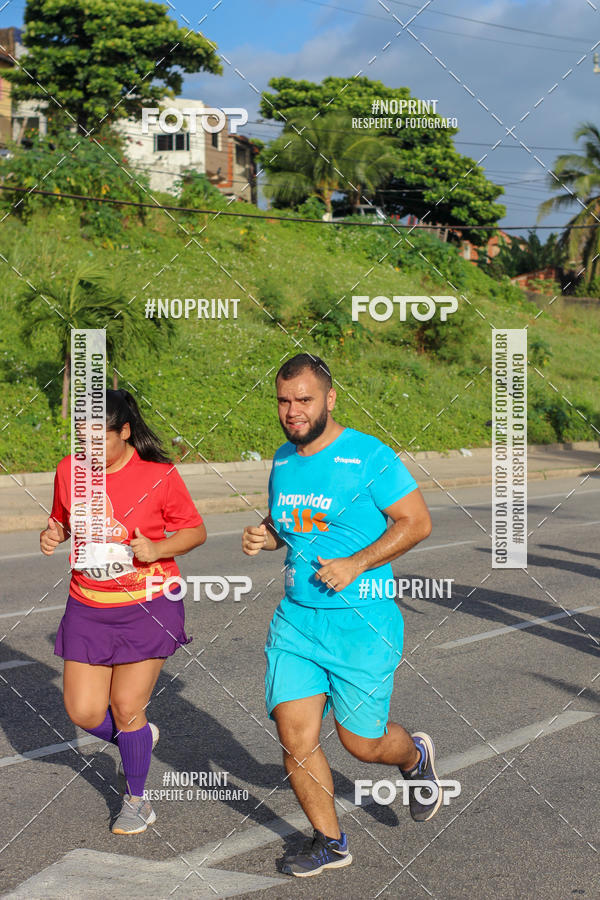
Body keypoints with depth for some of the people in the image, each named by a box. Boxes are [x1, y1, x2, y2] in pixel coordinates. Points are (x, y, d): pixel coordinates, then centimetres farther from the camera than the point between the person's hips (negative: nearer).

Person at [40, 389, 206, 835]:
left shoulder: (159, 475, -12)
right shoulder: (69, 470, -1)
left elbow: (195, 530, -3)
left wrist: (158, 548, -21)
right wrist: (54, 533, -7)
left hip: (148, 605, -4)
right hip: (88, 608, 4)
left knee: (126, 707, -2)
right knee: (84, 712, 0)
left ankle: (137, 801, 23)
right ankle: (139, 736, 35)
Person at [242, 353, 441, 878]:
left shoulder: (370, 456, -11)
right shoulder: (283, 460, 8)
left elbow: (417, 521, -10)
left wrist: (356, 563, -18)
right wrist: (264, 536, 1)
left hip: (363, 624, -5)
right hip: (295, 619, 5)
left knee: (362, 742, 5)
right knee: (295, 737, -2)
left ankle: (415, 757, 40)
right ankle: (330, 841, 18)